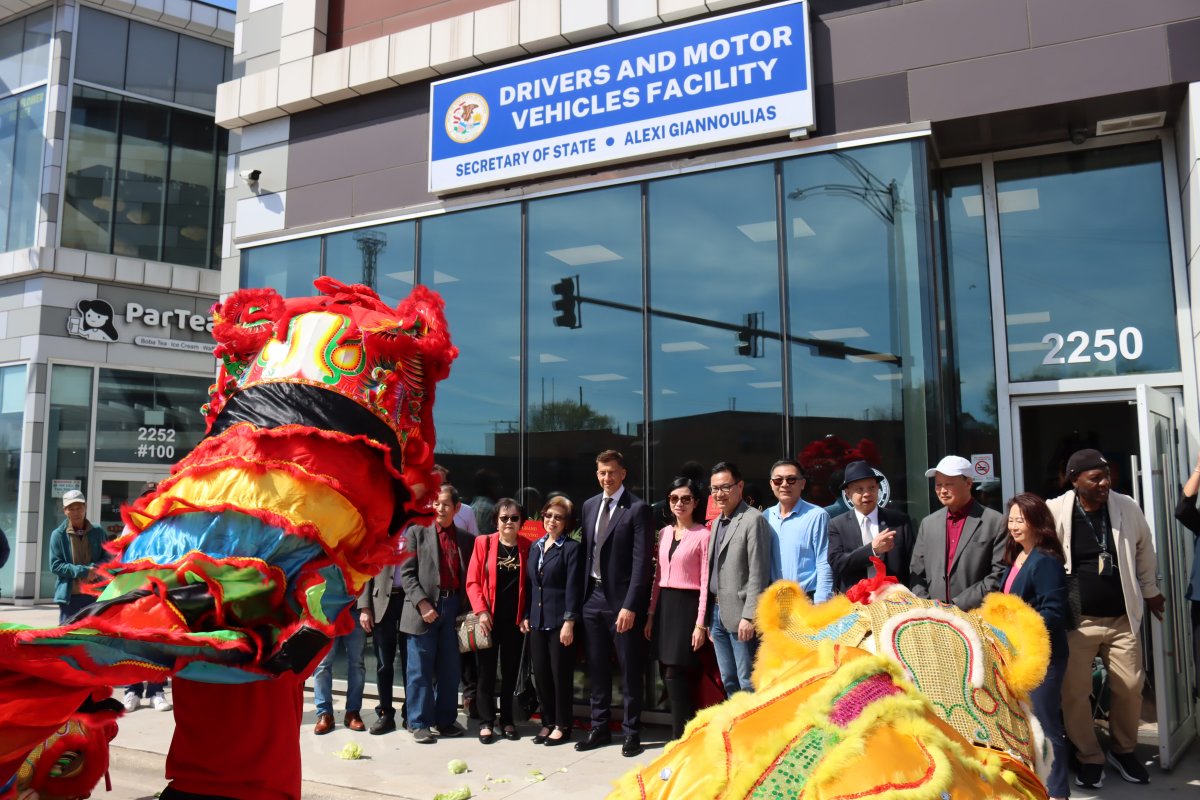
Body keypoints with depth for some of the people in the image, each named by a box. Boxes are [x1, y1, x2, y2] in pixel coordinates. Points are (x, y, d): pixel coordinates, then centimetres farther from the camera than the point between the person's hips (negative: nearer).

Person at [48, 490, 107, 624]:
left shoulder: (97, 532, 5)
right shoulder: (58, 535, 0)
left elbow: (106, 559, 8)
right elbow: (55, 565, -4)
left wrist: (94, 568, -14)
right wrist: (83, 571, -16)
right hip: (69, 596, -2)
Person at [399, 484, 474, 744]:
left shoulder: (466, 539, 12)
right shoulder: (417, 532, 3)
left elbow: (468, 576, 14)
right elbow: (406, 573, -3)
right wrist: (422, 603, -14)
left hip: (453, 608, 3)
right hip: (424, 609, -3)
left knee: (450, 668, 8)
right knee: (421, 669, 2)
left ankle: (445, 720, 21)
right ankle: (420, 723, 12)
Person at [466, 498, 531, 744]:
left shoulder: (527, 547, 1)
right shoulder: (483, 543, -1)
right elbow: (472, 581, -3)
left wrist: (527, 616, -4)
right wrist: (481, 611, -11)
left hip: (515, 620, 1)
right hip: (489, 619, -1)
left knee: (510, 671, 9)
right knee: (487, 670, 5)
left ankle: (507, 720, 20)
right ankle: (486, 722, 14)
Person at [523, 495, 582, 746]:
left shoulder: (571, 548, -7)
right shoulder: (535, 546, 12)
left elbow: (573, 587, -12)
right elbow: (529, 584, 14)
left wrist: (569, 622, -16)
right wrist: (526, 616, 10)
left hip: (559, 620, -6)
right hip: (537, 621, 6)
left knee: (561, 674, 2)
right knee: (540, 674, 11)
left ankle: (562, 726, 14)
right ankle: (547, 723, 23)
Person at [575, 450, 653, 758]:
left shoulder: (638, 509, -10)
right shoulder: (589, 505, 10)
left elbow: (641, 561, -14)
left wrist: (630, 605, -19)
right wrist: (583, 594, 8)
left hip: (622, 599, -6)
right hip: (593, 596, 6)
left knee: (630, 669, 5)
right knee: (597, 667, 14)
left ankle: (631, 732, 16)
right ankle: (599, 728, 26)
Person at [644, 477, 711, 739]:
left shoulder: (703, 535, -7)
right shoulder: (664, 533, 13)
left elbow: (705, 582, -9)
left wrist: (701, 623, -12)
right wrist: (650, 615, 11)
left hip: (688, 605, -6)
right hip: (665, 605, 6)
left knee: (674, 673, -8)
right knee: (668, 673, 7)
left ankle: (680, 736, 4)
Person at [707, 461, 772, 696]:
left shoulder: (754, 520, -10)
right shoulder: (717, 522, 16)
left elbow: (758, 573, -15)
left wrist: (748, 616, -19)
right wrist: (708, 617, 14)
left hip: (740, 615, -8)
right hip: (718, 613, 8)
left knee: (748, 684, -4)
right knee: (729, 682, 13)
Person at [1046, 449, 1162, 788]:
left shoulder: (1128, 508, -3)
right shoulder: (1055, 512, -13)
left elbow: (1144, 551, 14)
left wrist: (1149, 591, 22)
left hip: (1121, 618, 3)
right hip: (1075, 621, -2)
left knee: (1130, 688, 8)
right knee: (1074, 691, 2)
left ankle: (1124, 750, 31)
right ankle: (1089, 757, 21)